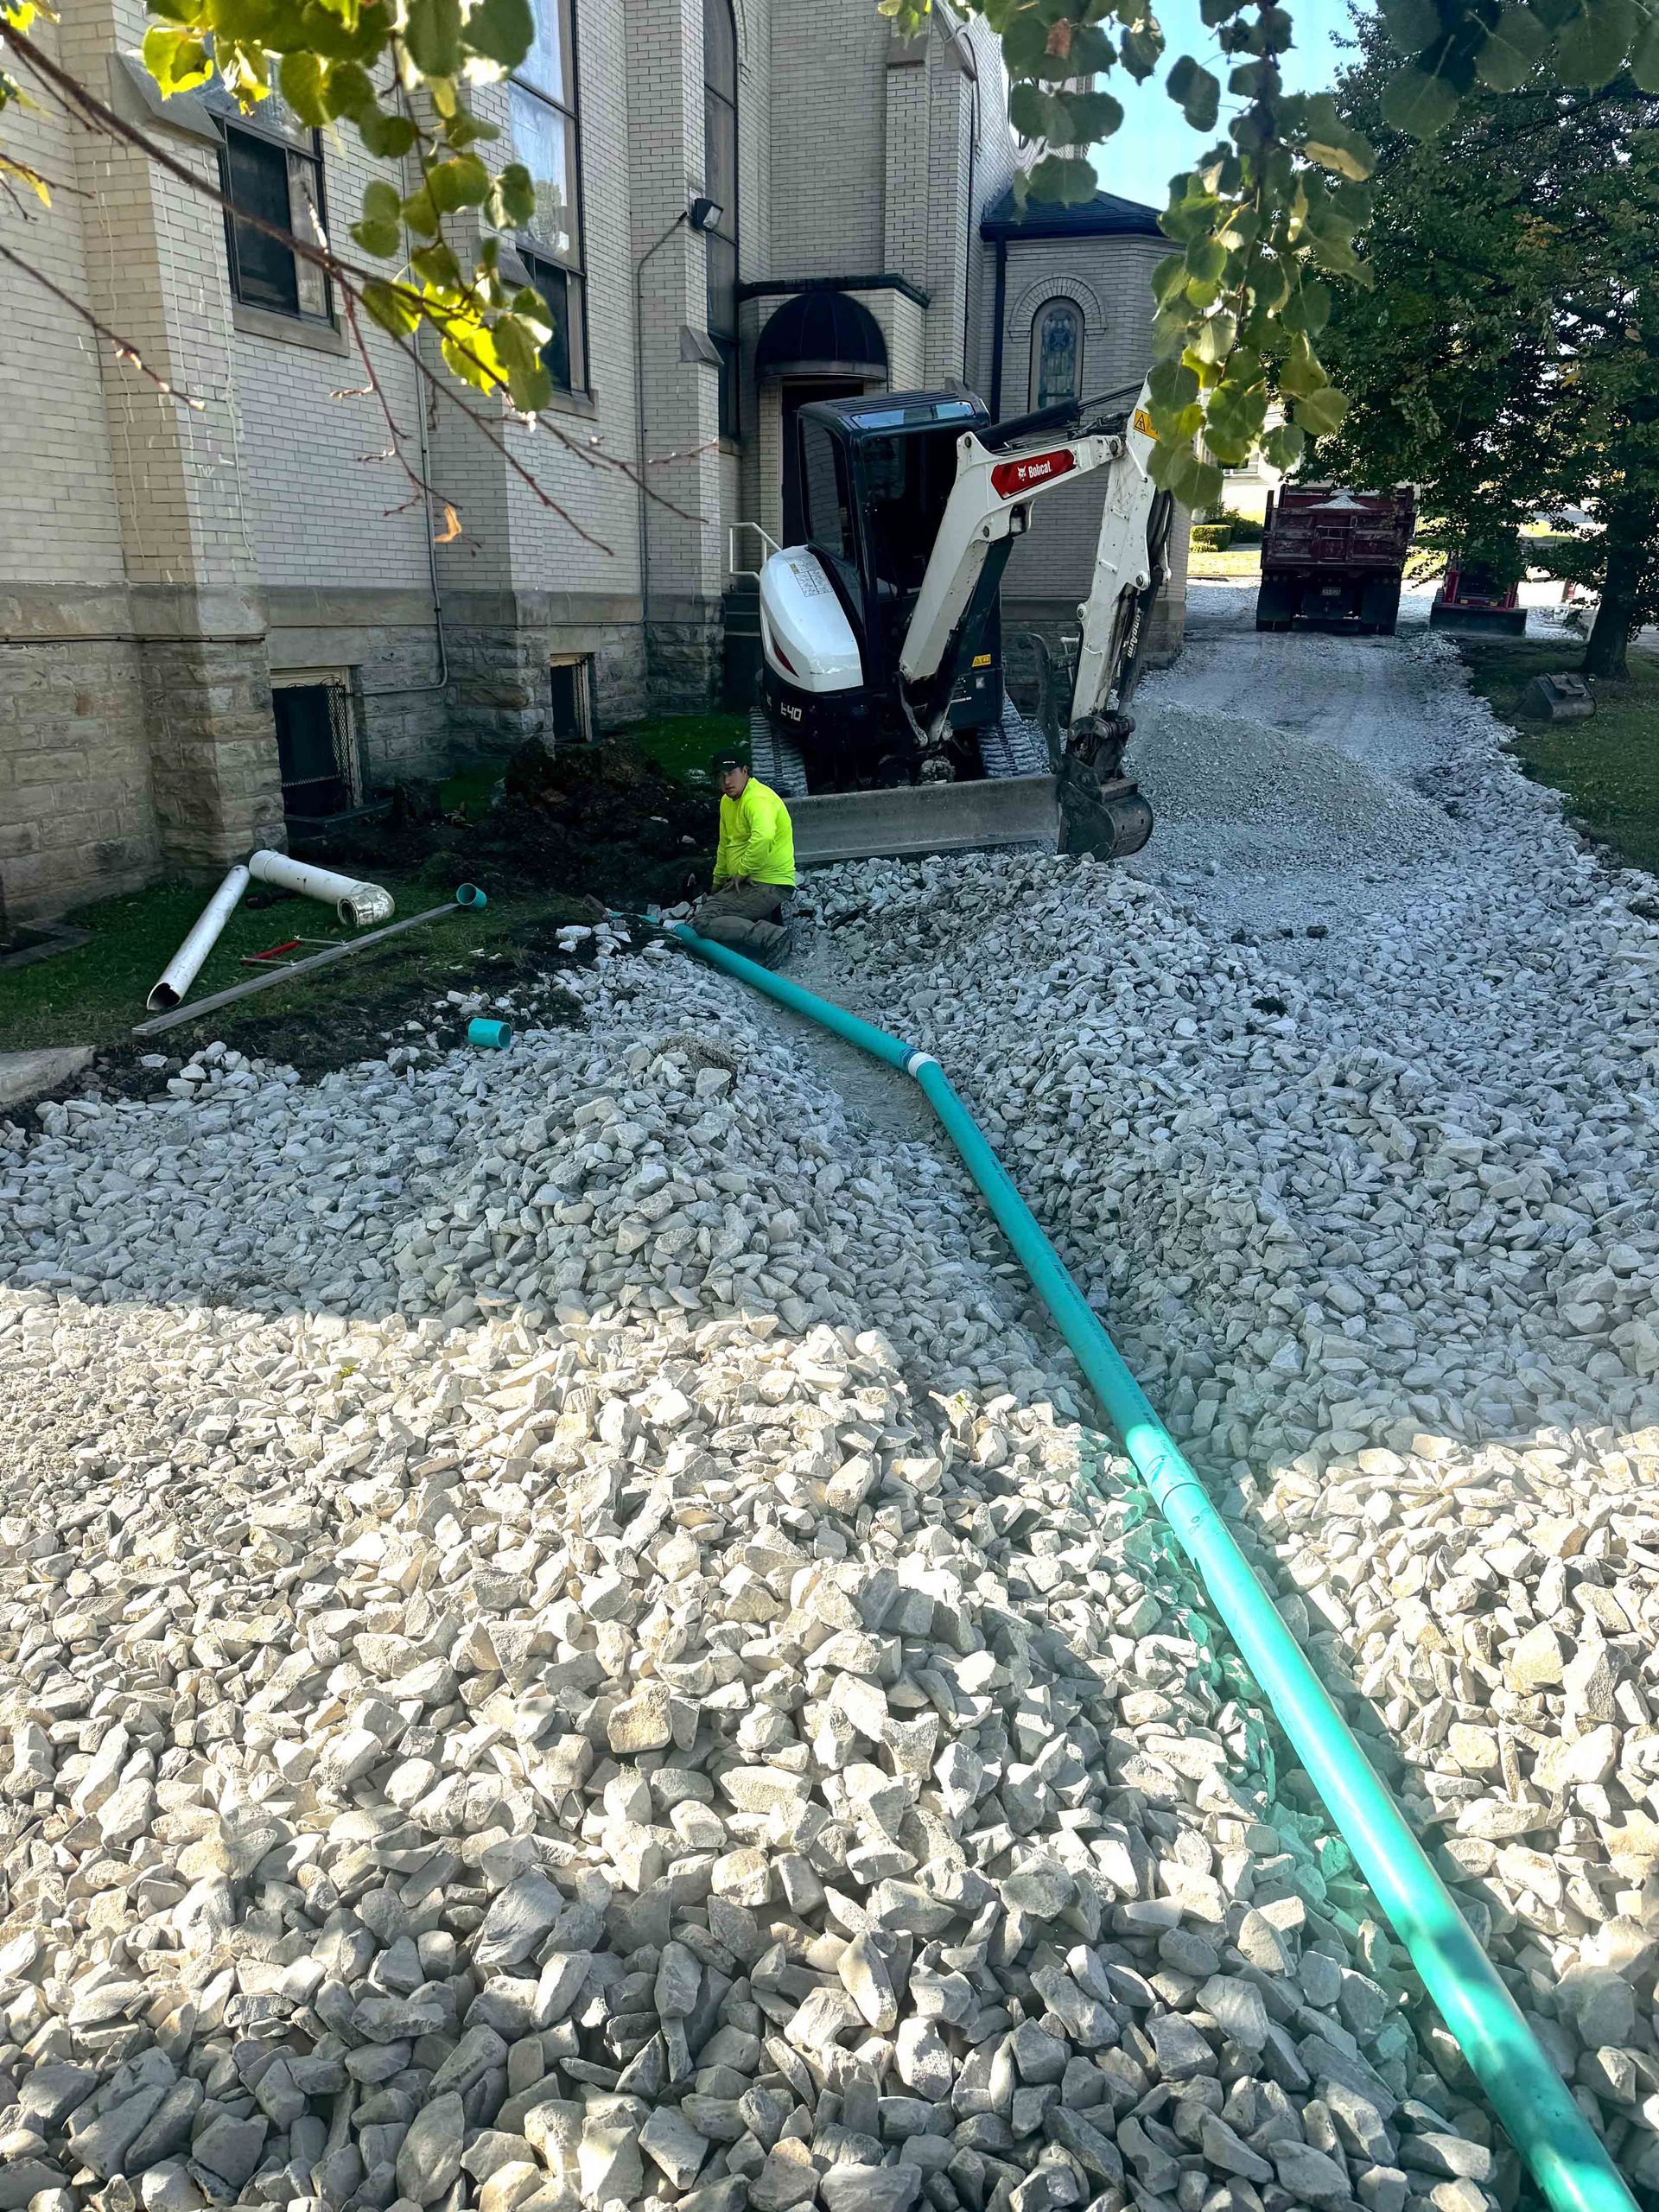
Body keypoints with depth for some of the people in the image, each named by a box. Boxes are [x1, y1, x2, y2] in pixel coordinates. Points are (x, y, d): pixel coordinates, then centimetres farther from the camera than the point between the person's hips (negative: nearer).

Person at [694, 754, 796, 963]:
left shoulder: (758, 800, -19)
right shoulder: (727, 802, 13)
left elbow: (763, 837, -38)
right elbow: (725, 845, 27)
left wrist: (742, 872, -26)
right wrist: (718, 881, 30)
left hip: (768, 884, -11)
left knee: (703, 921, -18)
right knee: (708, 904, 28)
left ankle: (771, 937, -25)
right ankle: (765, 919, 13)